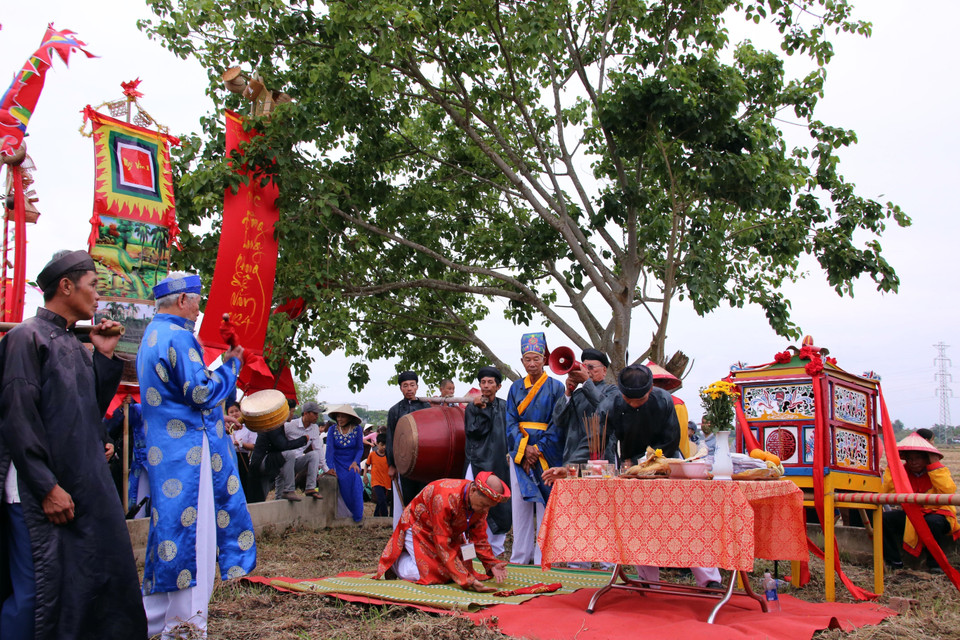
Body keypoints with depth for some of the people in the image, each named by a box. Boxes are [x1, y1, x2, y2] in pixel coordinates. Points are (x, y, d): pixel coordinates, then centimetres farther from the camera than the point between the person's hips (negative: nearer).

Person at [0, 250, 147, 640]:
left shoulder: (73, 345, 16)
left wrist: (105, 356, 8)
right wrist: (47, 487, -19)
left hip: (86, 487, 8)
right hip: (42, 493, -8)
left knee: (96, 581, 10)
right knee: (37, 591, -4)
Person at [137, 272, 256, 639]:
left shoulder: (152, 335, 18)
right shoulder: (178, 336, -14)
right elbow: (201, 392, -18)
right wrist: (230, 363, -5)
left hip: (163, 450, 10)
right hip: (188, 453, -10)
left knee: (171, 530, 14)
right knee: (192, 530, -5)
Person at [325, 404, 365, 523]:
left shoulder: (357, 429, 0)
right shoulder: (333, 430, 0)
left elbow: (360, 449, 1)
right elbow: (330, 449, -9)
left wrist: (355, 462, -15)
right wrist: (330, 467, -19)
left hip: (352, 463, 0)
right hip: (338, 463, 0)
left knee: (354, 479, -24)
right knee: (343, 480, -24)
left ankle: (357, 515, -11)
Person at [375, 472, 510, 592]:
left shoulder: (482, 502, -18)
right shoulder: (445, 498, -40)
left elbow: (479, 538, -8)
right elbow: (443, 545, -38)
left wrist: (492, 564, -24)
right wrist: (467, 580, -41)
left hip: (449, 531, 7)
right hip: (419, 527, -7)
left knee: (463, 568, -3)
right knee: (427, 572, -21)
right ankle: (397, 559, 9)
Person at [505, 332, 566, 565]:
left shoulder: (556, 387, 2)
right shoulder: (516, 388, 12)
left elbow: (558, 425, -4)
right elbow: (511, 421, 5)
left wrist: (538, 448, -13)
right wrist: (523, 449, -9)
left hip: (547, 456, -3)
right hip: (520, 453, 3)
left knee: (545, 508, -3)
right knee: (520, 506, 4)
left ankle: (543, 560, 3)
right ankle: (519, 559, 12)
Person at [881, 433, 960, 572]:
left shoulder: (938, 470, -5)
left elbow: (949, 491, -28)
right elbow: (885, 493, -13)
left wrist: (934, 463, -23)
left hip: (937, 514, -3)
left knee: (933, 522, -38)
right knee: (884, 518, -20)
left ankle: (934, 564, -14)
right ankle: (894, 561, -6)